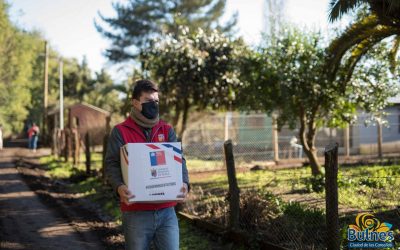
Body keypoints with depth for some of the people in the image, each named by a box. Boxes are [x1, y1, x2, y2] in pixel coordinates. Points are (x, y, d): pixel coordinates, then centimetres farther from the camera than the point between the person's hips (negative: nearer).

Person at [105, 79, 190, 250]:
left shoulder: (167, 130, 13)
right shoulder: (120, 132, 2)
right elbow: (112, 165, -6)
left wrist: (184, 182, -16)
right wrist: (119, 187, -26)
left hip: (166, 210, 3)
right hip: (136, 212, -3)